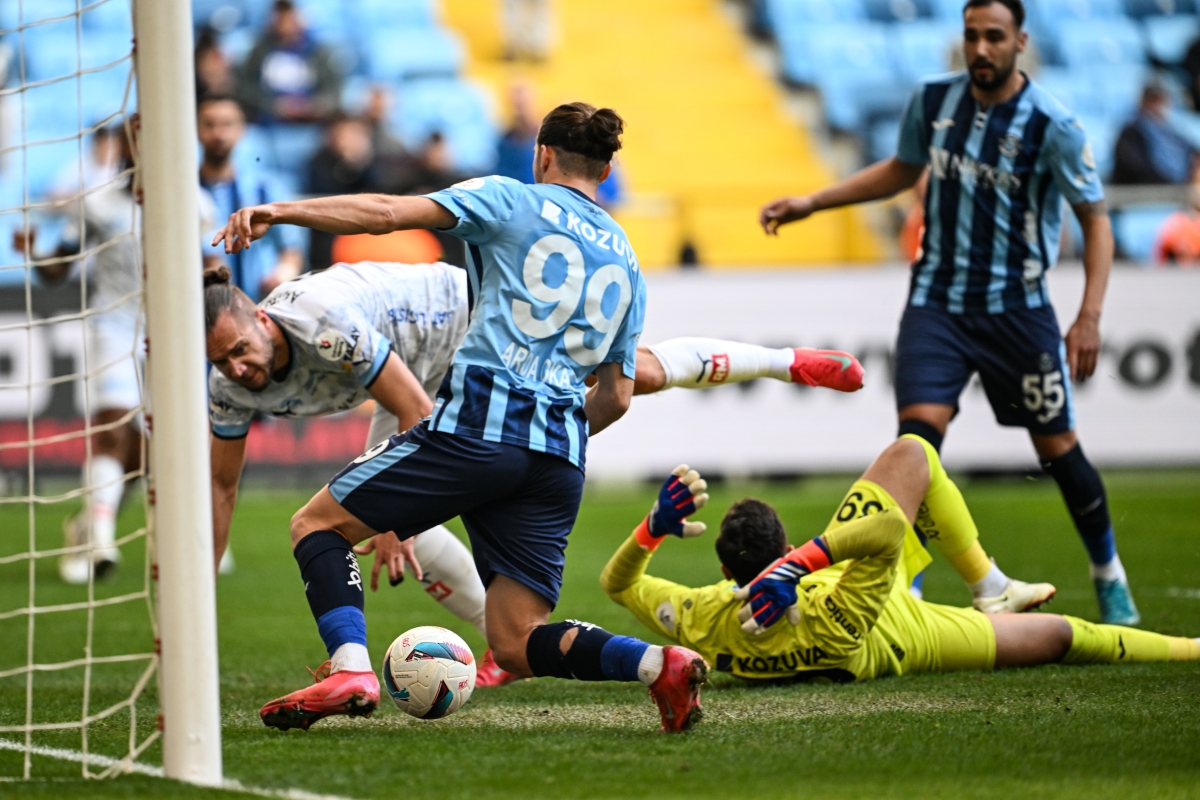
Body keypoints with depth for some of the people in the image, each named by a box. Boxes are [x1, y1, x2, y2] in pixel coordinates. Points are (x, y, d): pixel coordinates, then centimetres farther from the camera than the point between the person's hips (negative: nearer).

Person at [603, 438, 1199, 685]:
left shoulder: (700, 622, -36)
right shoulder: (830, 626, -50)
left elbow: (618, 583, -20)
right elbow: (889, 530, -58)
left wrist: (656, 525, -32)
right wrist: (803, 560, -61)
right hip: (905, 637, -6)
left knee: (913, 451, 9)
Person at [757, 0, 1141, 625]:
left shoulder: (1052, 126, -13)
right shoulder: (932, 101, 0)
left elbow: (1095, 219, -6)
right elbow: (902, 171, 20)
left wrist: (1090, 315, -15)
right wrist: (811, 203, 15)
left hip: (1017, 308, -2)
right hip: (936, 303, 2)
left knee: (1058, 448, 5)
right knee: (918, 432, -16)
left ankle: (1110, 579, 27)